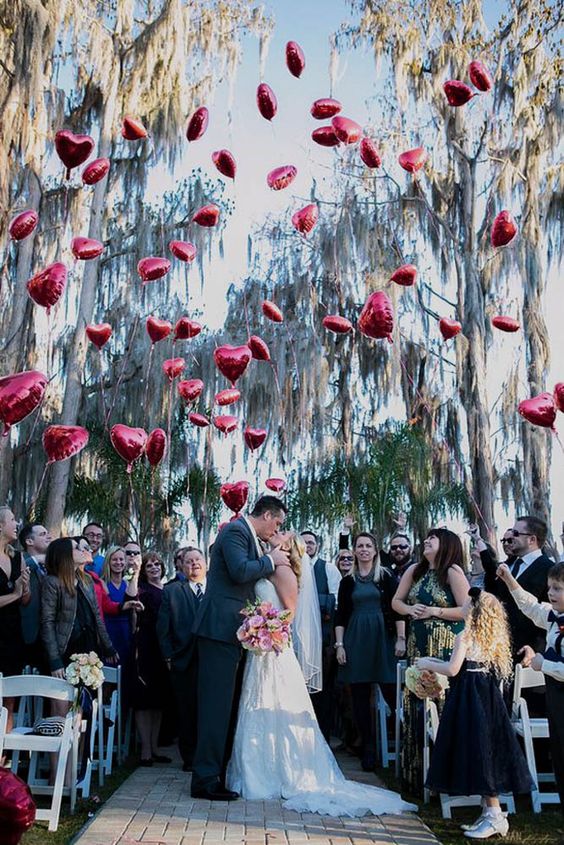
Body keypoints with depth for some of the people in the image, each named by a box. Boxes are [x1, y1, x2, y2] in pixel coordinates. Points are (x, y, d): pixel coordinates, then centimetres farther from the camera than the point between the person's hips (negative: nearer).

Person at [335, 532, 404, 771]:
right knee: (360, 697, 4)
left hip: (383, 638, -2)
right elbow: (341, 616, 9)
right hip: (356, 641, 3)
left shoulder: (386, 576, 3)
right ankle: (368, 749, 13)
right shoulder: (348, 581, 10)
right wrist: (339, 644, 1)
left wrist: (401, 639, -9)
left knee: (391, 693, -7)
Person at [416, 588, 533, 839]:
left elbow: (452, 670, -18)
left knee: (476, 752, -4)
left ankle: (495, 815, -1)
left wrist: (428, 664, -2)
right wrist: (438, 661, 20)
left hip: (469, 698, -9)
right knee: (488, 752, 13)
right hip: (488, 697, 9)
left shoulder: (465, 636, -14)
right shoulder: (492, 636, 12)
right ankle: (488, 812, 20)